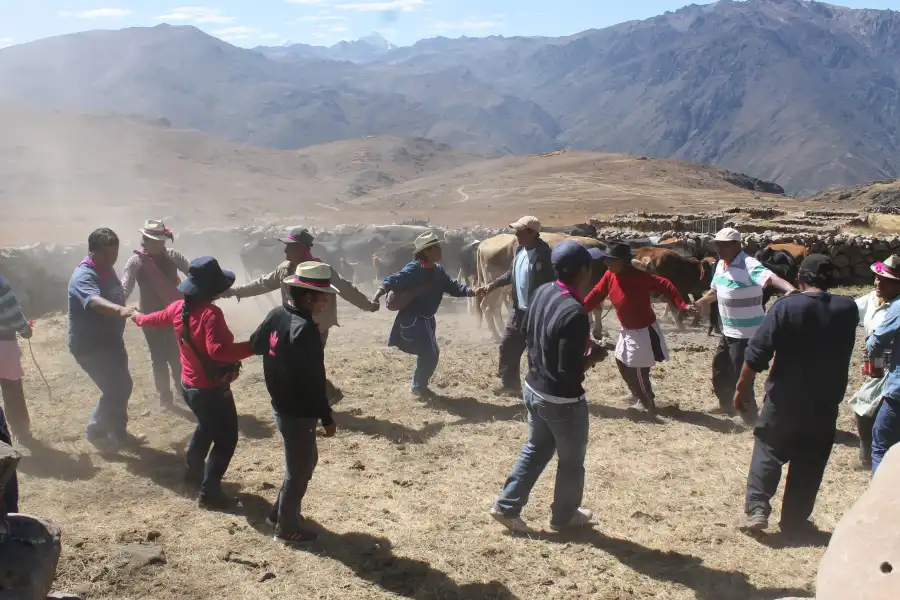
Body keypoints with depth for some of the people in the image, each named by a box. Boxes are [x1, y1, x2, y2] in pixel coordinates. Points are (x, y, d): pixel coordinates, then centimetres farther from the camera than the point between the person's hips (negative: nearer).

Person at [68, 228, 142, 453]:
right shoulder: (84, 276, -25)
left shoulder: (107, 270, 5)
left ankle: (119, 433, 28)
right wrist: (120, 310, -64)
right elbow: (94, 301, -47)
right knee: (114, 389, -9)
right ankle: (96, 431, 13)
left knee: (123, 386, 14)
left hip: (110, 340, 9)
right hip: (89, 346, -9)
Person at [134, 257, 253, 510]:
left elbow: (157, 318, 20)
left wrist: (138, 318, 42)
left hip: (189, 385, 9)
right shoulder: (211, 313, -28)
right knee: (226, 439, 4)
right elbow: (217, 350, -41)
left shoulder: (179, 307, -1)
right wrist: (253, 346, -42)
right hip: (212, 389, -9)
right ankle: (209, 493, 7)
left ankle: (193, 471, 47)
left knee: (207, 426, 33)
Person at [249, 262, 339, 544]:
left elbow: (255, 344, 17)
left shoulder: (277, 314, 0)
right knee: (298, 470, 9)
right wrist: (327, 418, -15)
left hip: (281, 404, 9)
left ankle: (281, 513, 38)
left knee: (306, 460, 25)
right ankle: (287, 529, 26)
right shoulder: (305, 330, -28)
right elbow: (313, 383, -25)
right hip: (298, 412, -9)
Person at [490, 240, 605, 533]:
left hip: (534, 389, 7)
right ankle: (564, 515, 36)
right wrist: (591, 359, -10)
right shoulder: (575, 312, -30)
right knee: (571, 460, 17)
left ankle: (506, 506, 28)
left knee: (535, 449, 25)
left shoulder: (542, 292, -4)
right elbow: (569, 373, -28)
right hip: (563, 399, -7)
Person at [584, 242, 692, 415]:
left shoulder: (638, 276, -27)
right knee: (622, 363, 21)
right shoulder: (609, 276, -6)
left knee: (639, 371, -1)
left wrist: (681, 305, -33)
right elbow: (596, 294, 3)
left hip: (644, 331, -8)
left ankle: (649, 405, 22)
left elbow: (664, 285, -25)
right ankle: (639, 397, 42)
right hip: (627, 330, 8)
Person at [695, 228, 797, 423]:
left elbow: (770, 277, -41)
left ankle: (750, 419, 15)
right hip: (728, 332, 9)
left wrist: (790, 289, -58)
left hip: (746, 334, -9)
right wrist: (698, 304, 24)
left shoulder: (748, 265, -22)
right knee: (720, 371, 22)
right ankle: (727, 406, 44)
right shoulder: (721, 264, 6)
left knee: (740, 378, -3)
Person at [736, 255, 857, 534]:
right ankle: (795, 519, 20)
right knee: (809, 462, 13)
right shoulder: (848, 309, -1)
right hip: (825, 403, 3)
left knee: (767, 450, 10)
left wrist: (743, 387, -3)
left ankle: (756, 509, -1)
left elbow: (757, 353, -13)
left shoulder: (786, 306, -12)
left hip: (784, 398, -3)